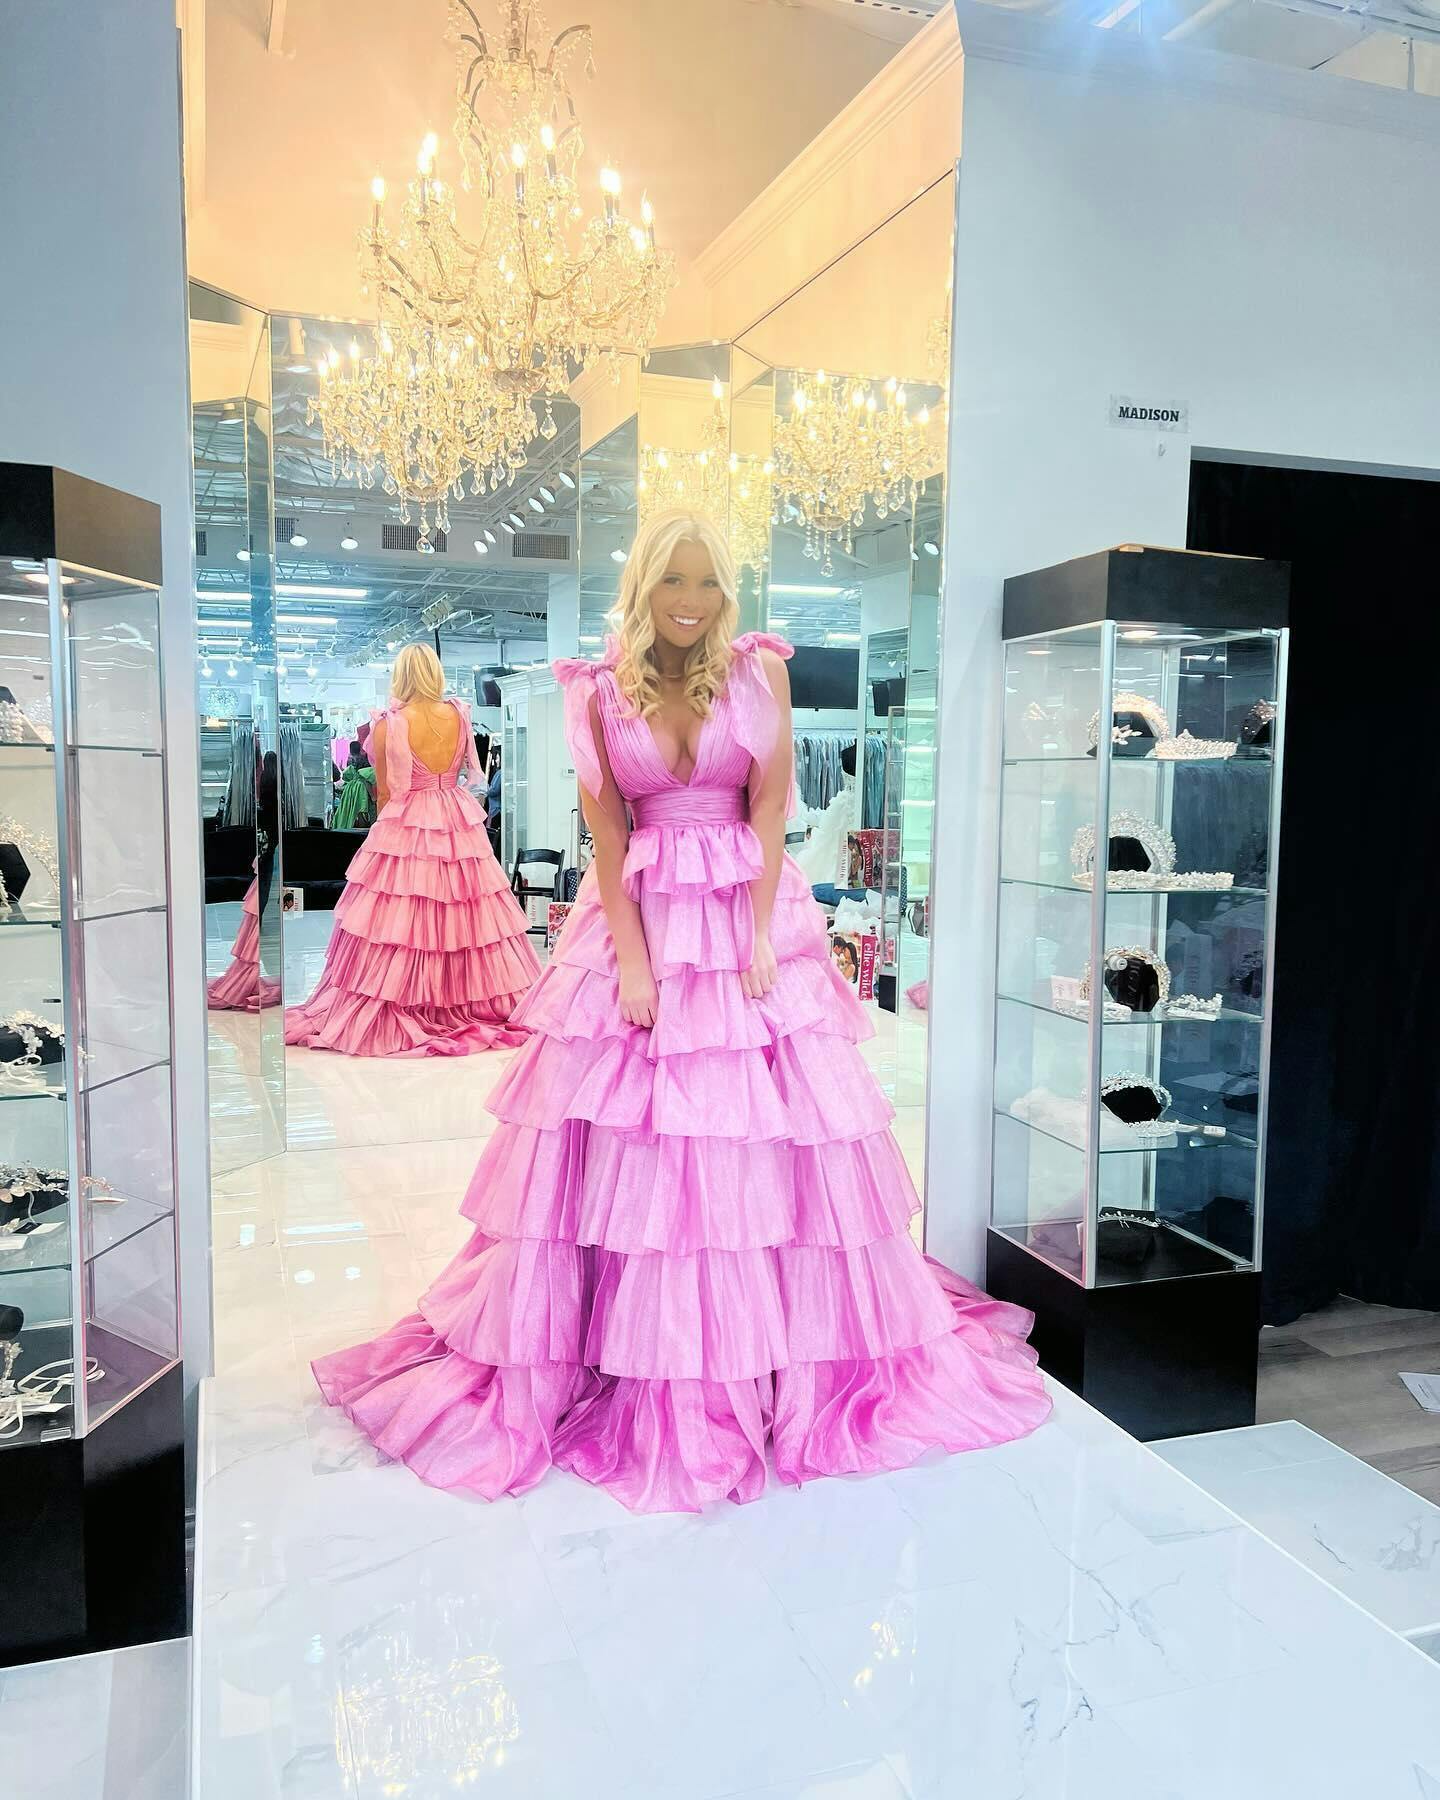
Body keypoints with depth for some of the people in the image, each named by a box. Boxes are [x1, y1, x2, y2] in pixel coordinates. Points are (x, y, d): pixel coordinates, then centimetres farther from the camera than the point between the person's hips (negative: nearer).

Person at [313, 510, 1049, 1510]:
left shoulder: (759, 672, 2)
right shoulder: (601, 692, 3)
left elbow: (771, 805, -2)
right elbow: (607, 830, -1)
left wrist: (758, 933, -11)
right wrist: (633, 959, -9)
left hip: (749, 912, 0)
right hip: (639, 915, 1)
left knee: (768, 1132, 2)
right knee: (620, 1140, 1)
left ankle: (783, 1357, 19)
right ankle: (620, 1362, 16)